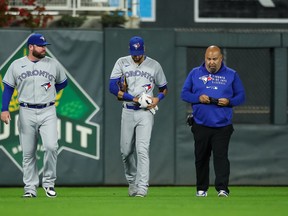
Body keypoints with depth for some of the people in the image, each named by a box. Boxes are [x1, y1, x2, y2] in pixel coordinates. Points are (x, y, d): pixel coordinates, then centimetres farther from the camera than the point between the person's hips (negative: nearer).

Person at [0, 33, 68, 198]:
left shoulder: (53, 64, 7)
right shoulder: (16, 65, 5)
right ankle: (30, 188, 10)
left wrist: (48, 92, 6)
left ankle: (49, 182, 0)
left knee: (51, 146, -16)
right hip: (27, 112, 0)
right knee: (28, 153, 2)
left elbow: (63, 82, 20)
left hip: (48, 112, 0)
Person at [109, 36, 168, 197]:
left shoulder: (154, 65, 5)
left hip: (146, 112, -2)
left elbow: (164, 88, 15)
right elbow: (112, 87, -3)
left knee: (142, 149, -13)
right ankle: (132, 181, 27)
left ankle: (142, 187, -17)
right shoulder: (122, 63, 4)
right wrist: (132, 98, -12)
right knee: (126, 150, 6)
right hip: (128, 112, 2)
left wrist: (157, 98, -7)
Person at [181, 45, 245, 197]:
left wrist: (229, 102, -12)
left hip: (222, 126, -2)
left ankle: (222, 188, -16)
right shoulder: (195, 73, 9)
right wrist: (198, 98, -10)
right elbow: (184, 93, 9)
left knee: (221, 156, -12)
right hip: (200, 125, 2)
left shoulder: (231, 75, 7)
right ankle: (201, 189, 20)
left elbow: (241, 95, 9)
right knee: (201, 158, 8)